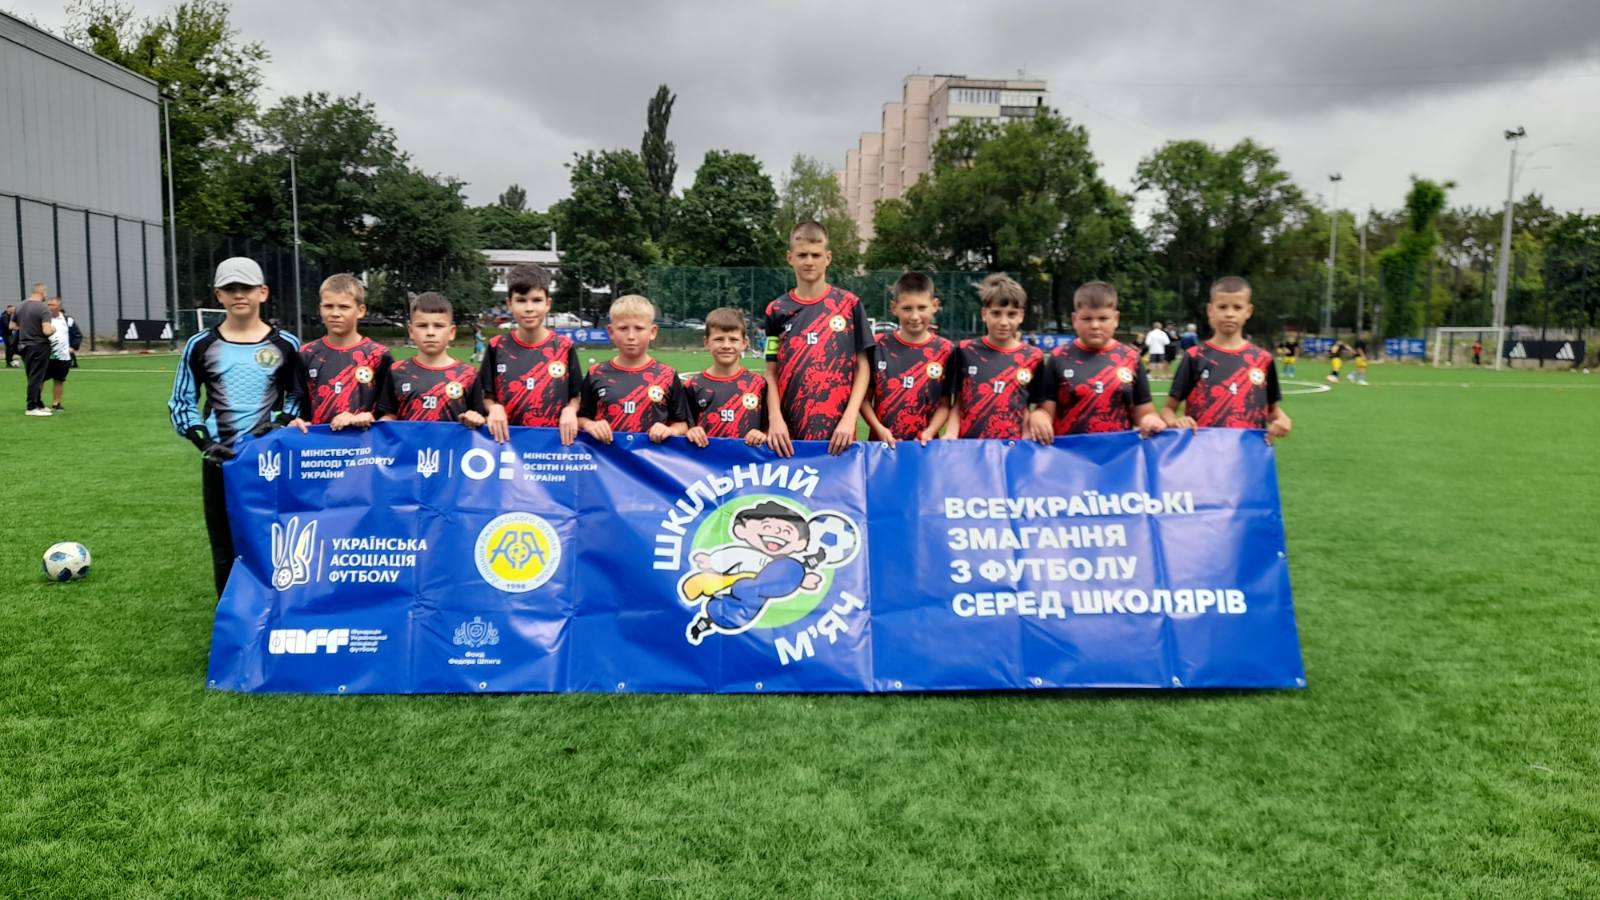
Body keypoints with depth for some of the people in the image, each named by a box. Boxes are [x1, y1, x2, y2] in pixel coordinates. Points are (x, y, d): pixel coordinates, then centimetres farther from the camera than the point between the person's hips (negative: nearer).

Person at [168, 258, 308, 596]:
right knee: (225, 549, 7)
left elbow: (299, 396, 11)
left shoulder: (285, 345, 2)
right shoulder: (201, 346, 2)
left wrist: (282, 422, -9)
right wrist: (204, 442, -9)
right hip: (221, 462, 1)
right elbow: (181, 403, 6)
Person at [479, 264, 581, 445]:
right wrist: (494, 408, -12)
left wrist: (570, 411, -13)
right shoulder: (497, 347, 2)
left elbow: (575, 396, 7)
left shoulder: (565, 346, 0)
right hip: (506, 439, 1)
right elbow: (487, 396, 8)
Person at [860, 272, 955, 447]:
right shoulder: (878, 346, 0)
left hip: (924, 445, 0)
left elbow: (944, 404, 1)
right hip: (882, 443, 0)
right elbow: (865, 398, 1)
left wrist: (929, 433, -13)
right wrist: (879, 429, -12)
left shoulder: (945, 350, 0)